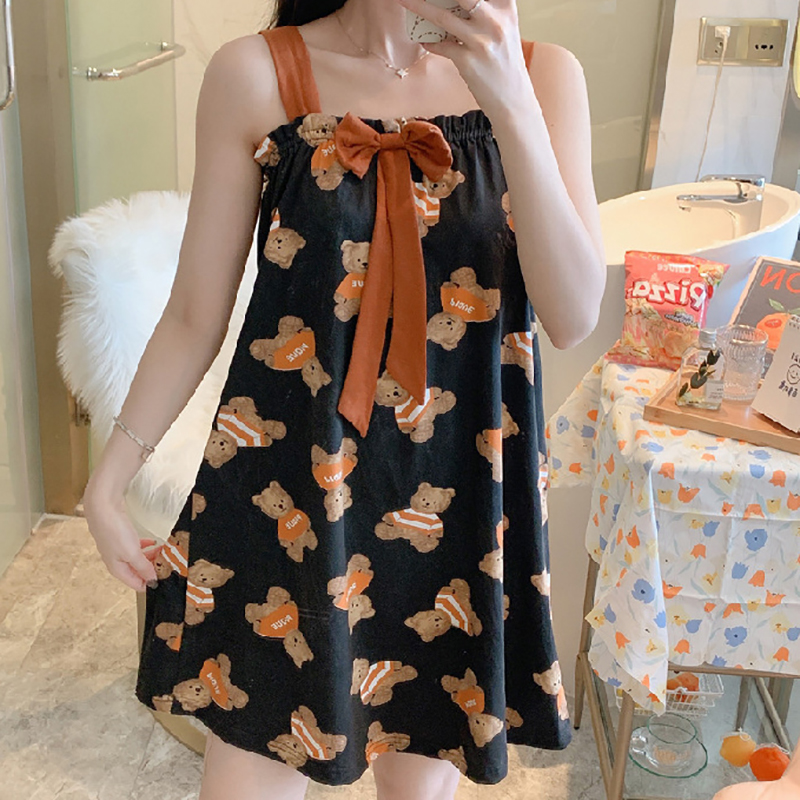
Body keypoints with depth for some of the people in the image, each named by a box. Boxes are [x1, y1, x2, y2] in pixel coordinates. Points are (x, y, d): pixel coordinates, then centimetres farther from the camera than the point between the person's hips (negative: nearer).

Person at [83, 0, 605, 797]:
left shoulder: (543, 74, -2)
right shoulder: (254, 73, -7)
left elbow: (572, 317, -12)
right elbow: (196, 313, -1)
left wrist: (511, 102, -22)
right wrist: (107, 481, 4)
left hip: (461, 494, 2)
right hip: (287, 493, -1)